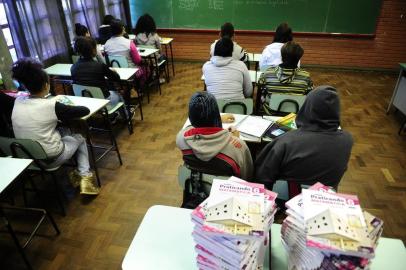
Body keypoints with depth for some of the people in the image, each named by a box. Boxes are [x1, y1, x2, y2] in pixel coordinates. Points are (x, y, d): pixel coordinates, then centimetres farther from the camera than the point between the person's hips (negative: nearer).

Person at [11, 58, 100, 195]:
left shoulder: (18, 101, -5)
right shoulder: (51, 106, -21)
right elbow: (85, 110, -11)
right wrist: (68, 109, 6)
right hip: (50, 159, -5)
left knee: (64, 134, 29)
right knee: (79, 138, 21)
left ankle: (78, 175, 27)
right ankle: (84, 177, 15)